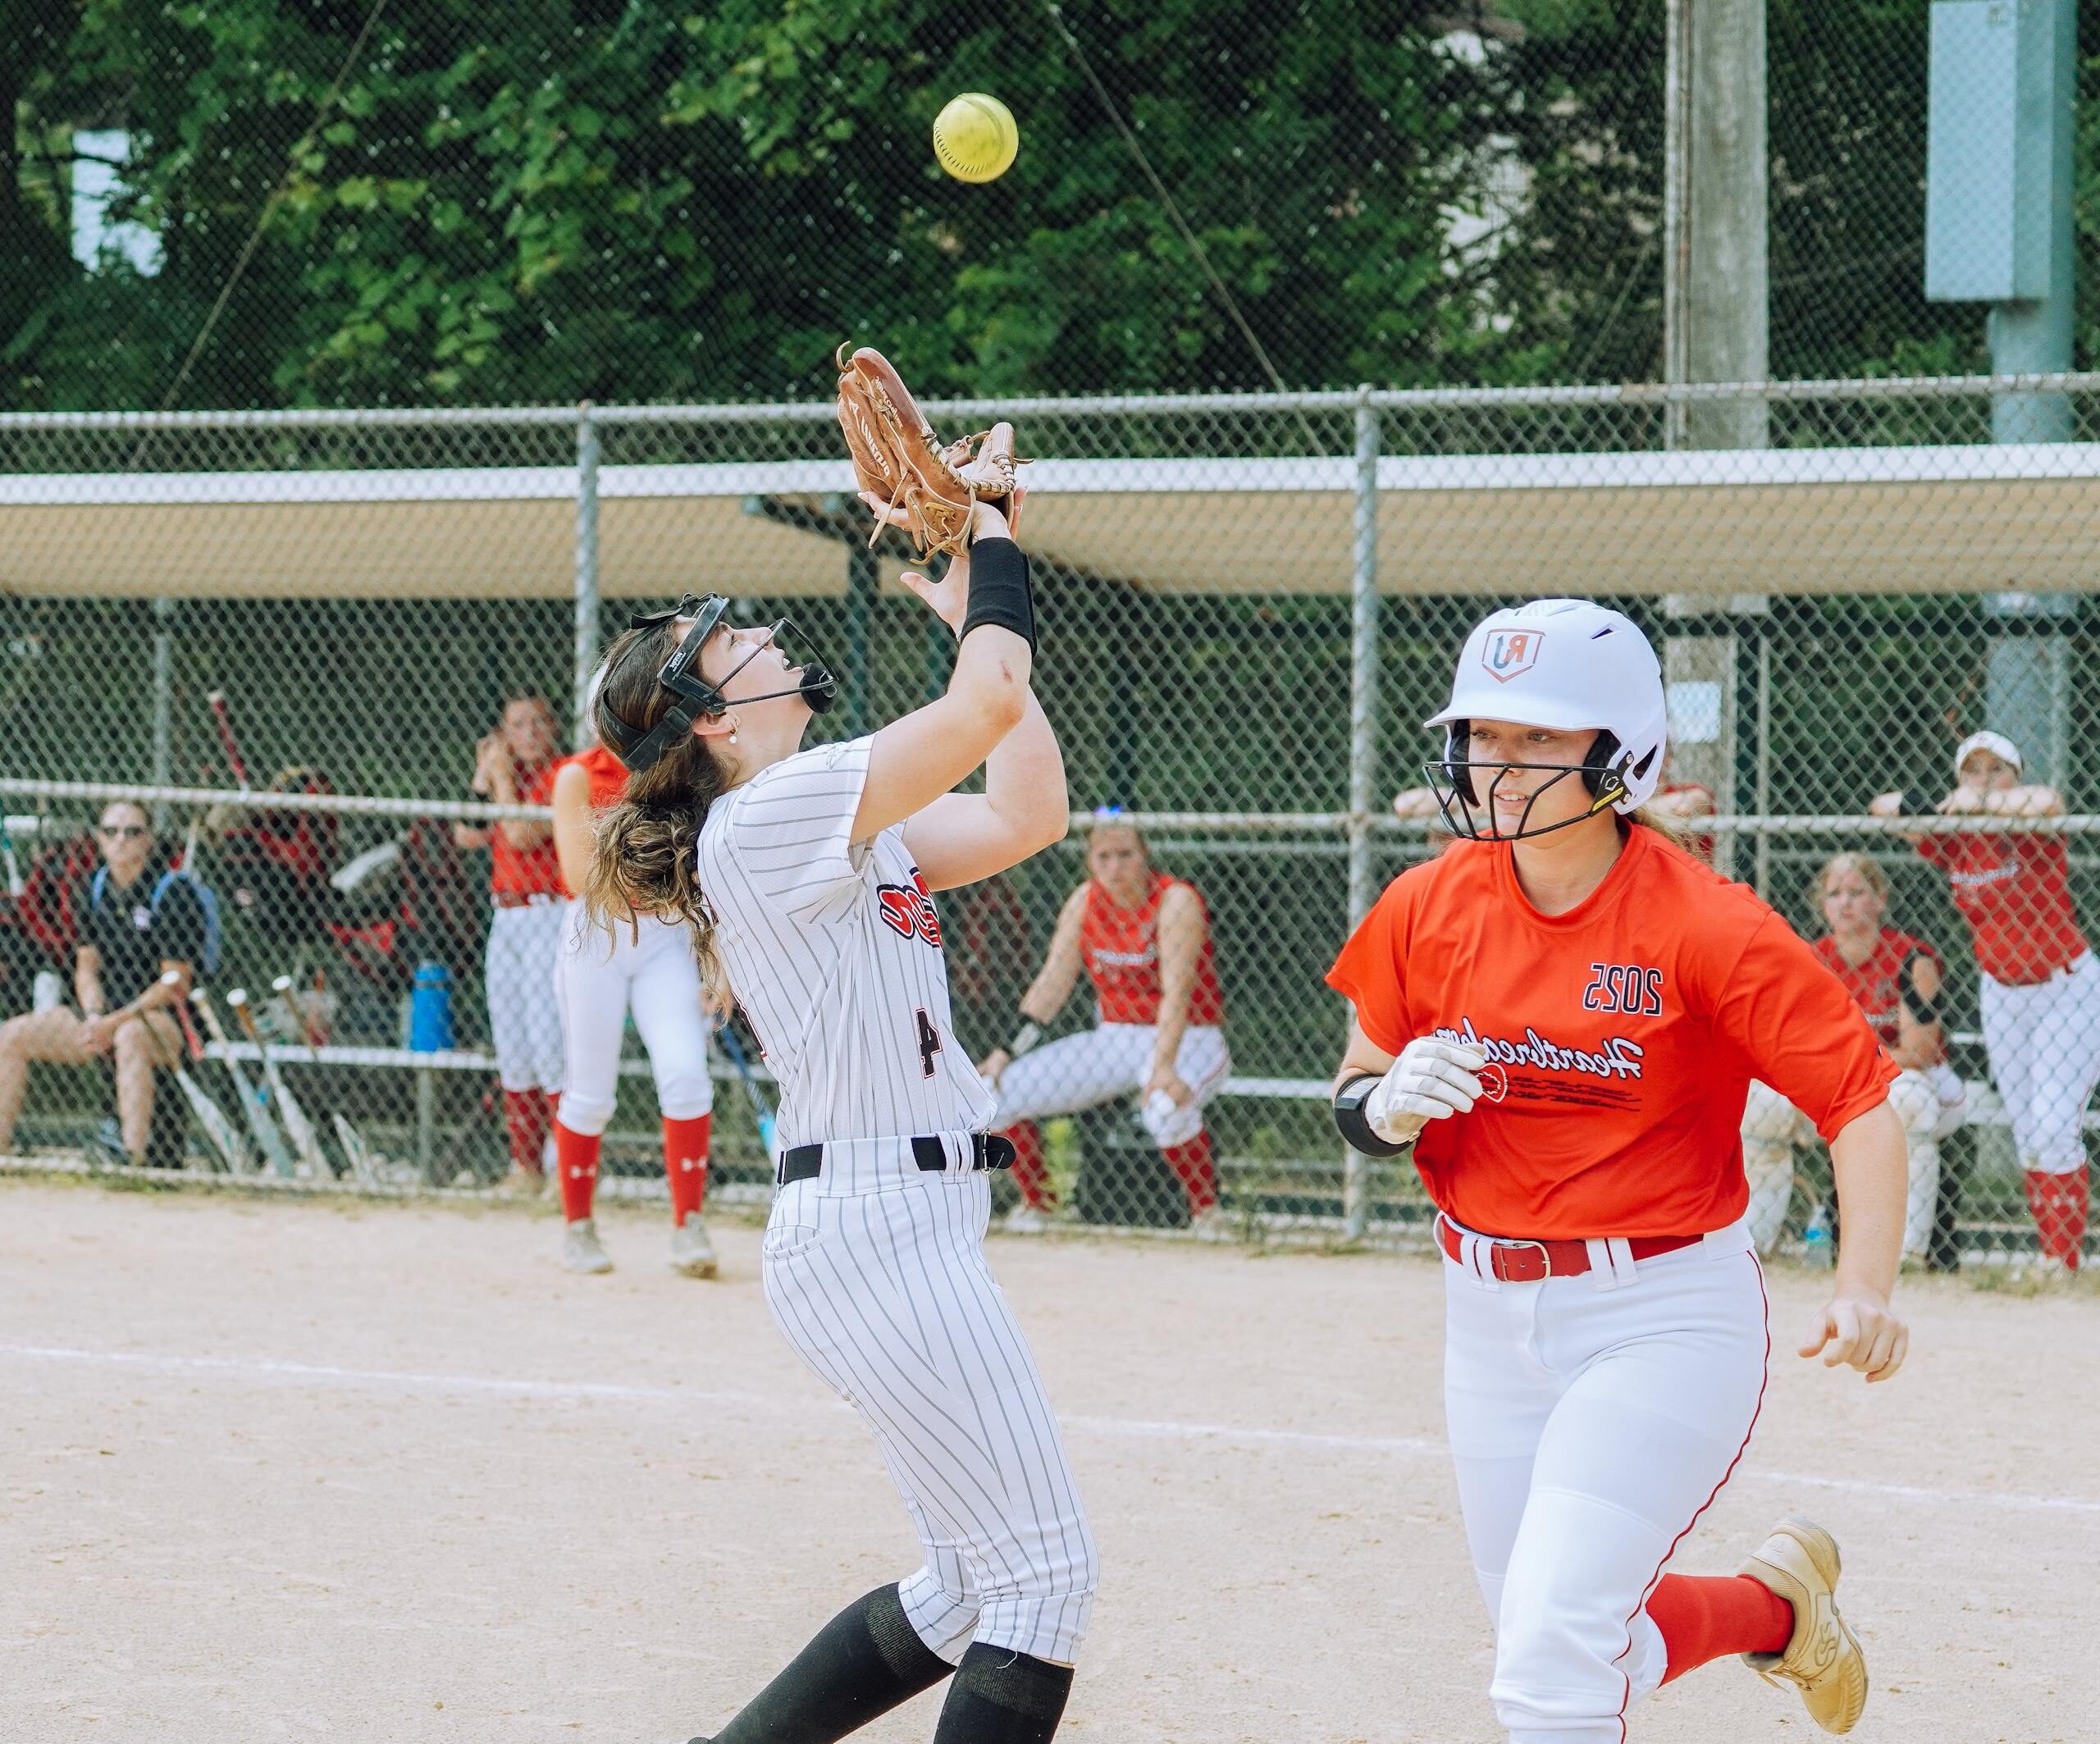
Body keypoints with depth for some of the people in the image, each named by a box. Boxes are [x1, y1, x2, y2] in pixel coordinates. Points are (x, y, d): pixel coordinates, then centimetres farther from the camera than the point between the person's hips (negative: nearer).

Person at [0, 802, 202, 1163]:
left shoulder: (174, 891, -11)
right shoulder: (97, 889, 9)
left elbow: (175, 984, -14)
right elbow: (86, 967, 14)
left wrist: (115, 1022, -19)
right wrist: (94, 1016, -6)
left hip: (167, 1021, -7)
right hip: (106, 1015, 7)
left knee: (130, 1035, -42)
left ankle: (133, 1156, -52)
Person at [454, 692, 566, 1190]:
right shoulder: (509, 773, 16)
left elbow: (522, 835, -17)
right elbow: (466, 835, 9)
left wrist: (503, 774, -8)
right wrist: (485, 774, 0)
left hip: (549, 918, -8)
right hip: (505, 920, 8)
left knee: (548, 1042, -14)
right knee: (511, 1047, 8)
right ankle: (526, 1164, 13)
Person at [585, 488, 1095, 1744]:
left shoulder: (847, 821, 18)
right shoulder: (769, 814, -12)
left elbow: (1029, 812, 16)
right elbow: (991, 702, -18)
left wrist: (975, 611, 14)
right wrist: (990, 539, -3)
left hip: (907, 1228, 10)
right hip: (883, 1226, -10)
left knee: (968, 1591, 15)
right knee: (1045, 1576, -9)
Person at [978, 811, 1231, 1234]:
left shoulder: (1176, 901, -16)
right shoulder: (1085, 902, 1)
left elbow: (1176, 992, -26)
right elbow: (1053, 981, 0)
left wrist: (1164, 1068, -39)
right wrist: (1007, 1051, -11)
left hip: (1184, 1041, -6)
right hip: (1112, 1041, 6)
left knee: (1165, 1109, -41)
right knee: (995, 1091, -7)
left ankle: (1207, 1211, -15)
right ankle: (1036, 1201, 16)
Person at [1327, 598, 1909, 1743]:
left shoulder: (1705, 927, -16)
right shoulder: (1430, 908, -1)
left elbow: (1860, 1102, -15)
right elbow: (1356, 1102, 10)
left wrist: (1863, 1290, -30)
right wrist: (1387, 1104, -15)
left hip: (1667, 1315, -6)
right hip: (1490, 1317, 6)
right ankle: (1774, 1604, 42)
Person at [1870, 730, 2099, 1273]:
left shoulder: (2035, 832, -17)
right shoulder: (1952, 842, -4)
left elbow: (2048, 801, -40)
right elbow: (1881, 806, -7)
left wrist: (1984, 803, -53)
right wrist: (1916, 804, -29)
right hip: (2000, 994, 5)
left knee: (2055, 1125, -13)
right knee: (2025, 1131, 6)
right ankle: (2050, 1252, 11)